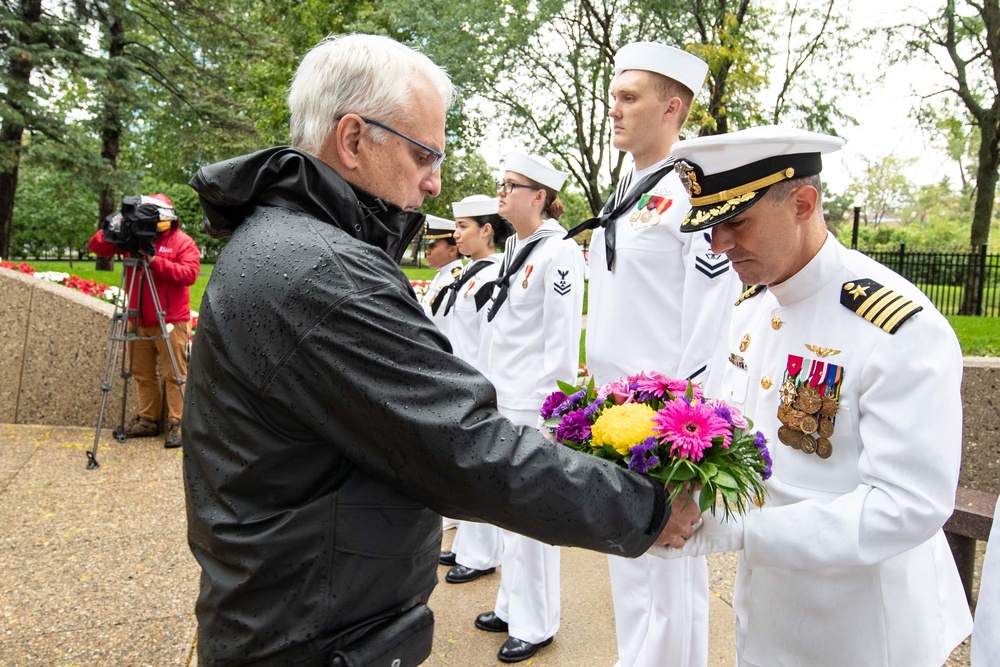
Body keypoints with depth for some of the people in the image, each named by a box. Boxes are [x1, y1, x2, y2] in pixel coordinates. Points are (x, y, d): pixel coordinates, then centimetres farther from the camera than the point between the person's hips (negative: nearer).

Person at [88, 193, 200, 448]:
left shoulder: (182, 242, -4)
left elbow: (190, 273, -17)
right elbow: (97, 247, 8)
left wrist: (155, 261, -23)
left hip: (170, 321, -6)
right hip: (138, 321, 6)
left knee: (174, 375, -3)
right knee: (142, 374, 13)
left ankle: (178, 424, 1)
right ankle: (148, 420, 24)